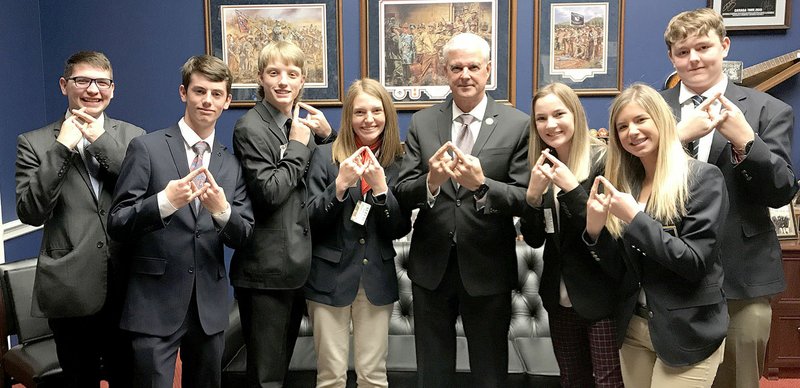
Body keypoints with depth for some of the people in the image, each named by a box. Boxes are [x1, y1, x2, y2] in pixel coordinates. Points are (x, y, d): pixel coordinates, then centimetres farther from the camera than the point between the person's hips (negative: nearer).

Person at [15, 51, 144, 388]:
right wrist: (61, 148, -14)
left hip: (127, 285, 1)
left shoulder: (133, 137, 5)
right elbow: (30, 212, -8)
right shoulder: (34, 143, 2)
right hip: (71, 291, -1)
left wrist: (102, 140, -13)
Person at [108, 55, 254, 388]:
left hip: (209, 306, 4)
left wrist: (222, 210, -17)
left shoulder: (231, 164, 8)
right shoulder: (147, 148, -4)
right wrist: (165, 202, -25)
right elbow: (116, 224, -7)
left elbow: (243, 237, 5)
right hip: (155, 303, -4)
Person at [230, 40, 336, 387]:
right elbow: (269, 192, -20)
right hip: (265, 269, -7)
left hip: (298, 264, 7)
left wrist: (327, 134, 0)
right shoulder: (250, 128, -12)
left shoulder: (303, 121, 9)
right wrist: (298, 146, -14)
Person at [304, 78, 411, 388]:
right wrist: (340, 185, -21)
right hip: (330, 278, -1)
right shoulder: (325, 156, -4)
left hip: (377, 279, 2)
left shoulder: (398, 161, 2)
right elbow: (311, 222, -7)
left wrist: (380, 187, -17)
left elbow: (401, 230, -2)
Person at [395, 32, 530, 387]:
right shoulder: (422, 123, 1)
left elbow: (527, 199, -11)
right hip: (431, 266, 2)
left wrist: (481, 185, -28)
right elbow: (403, 194, -4)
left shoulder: (518, 125, -6)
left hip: (488, 269, -2)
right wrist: (431, 181, -26)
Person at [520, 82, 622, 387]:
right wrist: (533, 193, -13)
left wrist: (571, 187, -25)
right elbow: (533, 240, 3)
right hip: (560, 298, 6)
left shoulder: (604, 160, -12)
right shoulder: (542, 166, 4)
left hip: (602, 298, -5)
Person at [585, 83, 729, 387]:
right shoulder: (624, 184, 5)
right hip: (633, 328, 5)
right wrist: (595, 229, -12)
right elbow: (618, 269, 5)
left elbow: (696, 262, -18)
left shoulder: (703, 178, -11)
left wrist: (635, 217, -22)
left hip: (687, 333, -5)